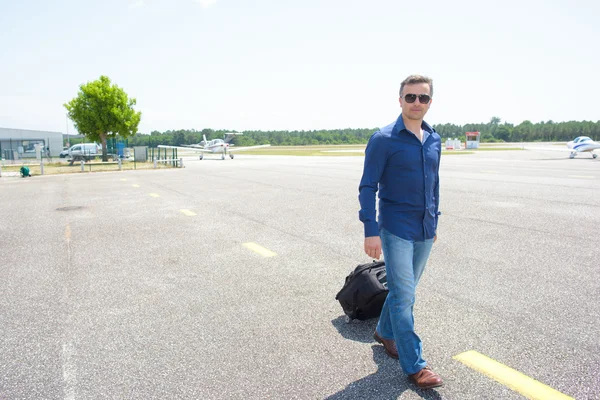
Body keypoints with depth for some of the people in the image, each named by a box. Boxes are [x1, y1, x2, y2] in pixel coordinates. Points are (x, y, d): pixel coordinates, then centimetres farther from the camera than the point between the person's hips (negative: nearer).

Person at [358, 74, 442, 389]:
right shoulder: (383, 139, -11)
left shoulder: (434, 140, 7)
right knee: (404, 295, -2)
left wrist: (434, 221, 19)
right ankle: (414, 366, 11)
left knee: (404, 290, 18)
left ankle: (385, 332, 42)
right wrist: (371, 231, -17)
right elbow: (368, 186, -12)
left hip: (424, 231, 6)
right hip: (396, 229, -6)